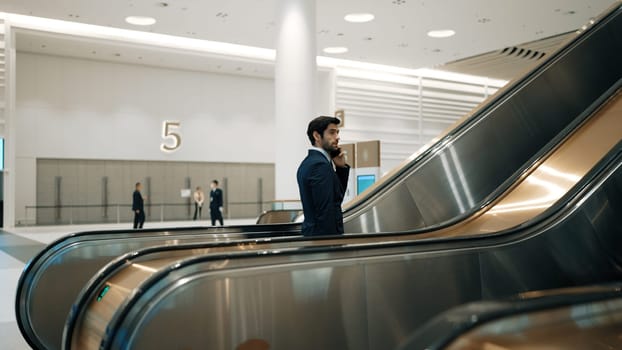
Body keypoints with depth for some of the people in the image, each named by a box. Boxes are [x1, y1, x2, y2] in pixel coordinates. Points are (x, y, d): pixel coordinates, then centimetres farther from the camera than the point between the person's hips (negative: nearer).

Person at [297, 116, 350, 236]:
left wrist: (341, 167, 6)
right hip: (324, 235, -10)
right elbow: (325, 212, -22)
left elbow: (337, 198, 15)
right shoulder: (320, 165, -17)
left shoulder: (308, 163, 12)